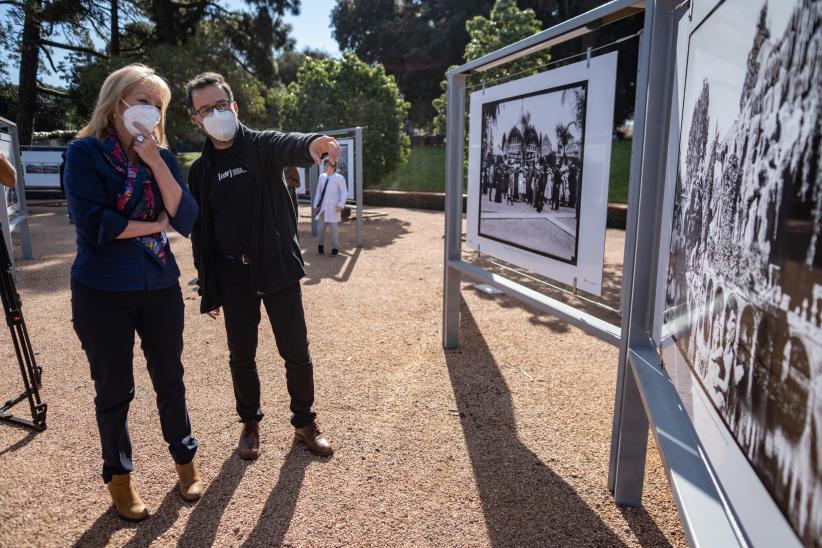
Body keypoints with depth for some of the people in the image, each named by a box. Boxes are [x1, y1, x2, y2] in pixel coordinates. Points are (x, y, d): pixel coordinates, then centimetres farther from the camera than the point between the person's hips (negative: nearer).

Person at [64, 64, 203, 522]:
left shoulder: (162, 156, 5)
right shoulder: (85, 152, -6)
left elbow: (187, 221, -7)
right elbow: (94, 224, -18)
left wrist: (156, 163, -15)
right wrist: (154, 225, -7)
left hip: (161, 288, 3)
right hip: (102, 293, -3)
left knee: (170, 379, 13)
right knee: (114, 389, 10)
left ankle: (185, 458, 32)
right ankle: (119, 476, 29)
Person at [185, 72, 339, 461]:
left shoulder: (262, 146, -2)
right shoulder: (200, 171, 7)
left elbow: (289, 146, -28)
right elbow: (200, 233, 10)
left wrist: (312, 143, -53)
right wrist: (206, 288, 7)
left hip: (278, 267, -2)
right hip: (233, 275, 3)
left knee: (296, 352, 4)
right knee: (241, 356, 11)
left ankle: (305, 422, 24)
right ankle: (250, 423, 32)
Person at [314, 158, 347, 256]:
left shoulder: (339, 178, -4)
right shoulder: (322, 177, 10)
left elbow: (344, 193, -5)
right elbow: (318, 192, 13)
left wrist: (340, 205, -13)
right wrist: (316, 205, 10)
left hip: (333, 207, -4)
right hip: (322, 207, 4)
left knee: (333, 228, -2)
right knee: (321, 227, 7)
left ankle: (335, 247, 11)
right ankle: (320, 245, 23)